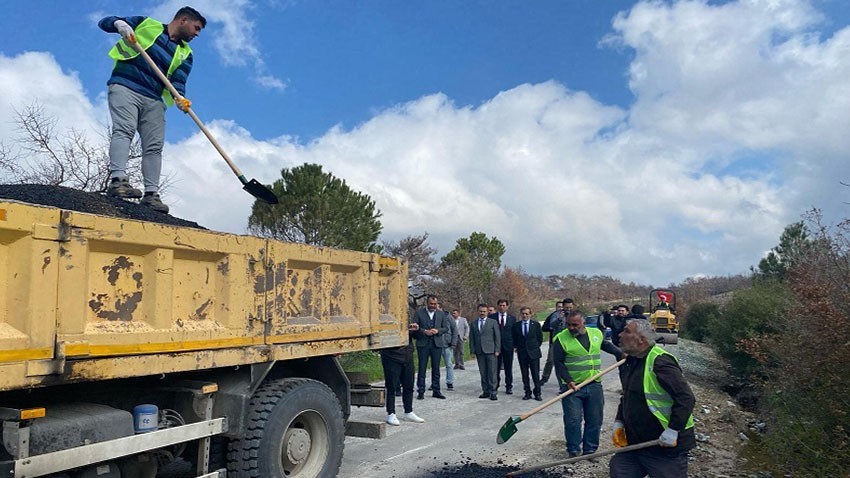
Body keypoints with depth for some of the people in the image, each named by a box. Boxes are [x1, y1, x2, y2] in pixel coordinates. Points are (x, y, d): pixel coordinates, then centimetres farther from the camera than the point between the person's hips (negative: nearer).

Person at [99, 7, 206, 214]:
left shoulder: (185, 54, 15)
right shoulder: (146, 24, 8)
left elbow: (178, 81, 2)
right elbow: (105, 22, 10)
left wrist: (179, 98, -21)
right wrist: (120, 24, -13)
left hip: (154, 100, 4)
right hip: (125, 88, -4)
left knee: (154, 146, -5)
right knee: (124, 130, -22)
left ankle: (151, 194, -7)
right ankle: (117, 180, -32)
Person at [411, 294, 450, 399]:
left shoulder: (441, 314, 11)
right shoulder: (419, 313, 1)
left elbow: (446, 328, 10)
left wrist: (438, 330, -9)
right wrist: (424, 331, -16)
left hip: (437, 343, 3)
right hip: (423, 344, -2)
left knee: (436, 368, 7)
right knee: (422, 368, 1)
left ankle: (436, 391, 15)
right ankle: (421, 391, 6)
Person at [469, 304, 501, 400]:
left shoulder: (493, 322, 3)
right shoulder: (473, 324, 11)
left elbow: (497, 337, 1)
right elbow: (471, 338, 11)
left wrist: (497, 350, -5)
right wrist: (472, 351, 4)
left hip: (491, 351, -3)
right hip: (479, 352, 3)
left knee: (492, 372, -3)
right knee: (483, 373, 6)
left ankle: (492, 392, 2)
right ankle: (485, 391, 13)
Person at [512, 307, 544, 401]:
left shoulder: (536, 324, 0)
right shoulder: (516, 325, 2)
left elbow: (540, 337, 7)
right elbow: (514, 339, 12)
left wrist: (536, 347, 7)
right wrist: (518, 347, 8)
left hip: (533, 353, -1)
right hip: (522, 354, 2)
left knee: (536, 374, 0)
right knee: (525, 375, 7)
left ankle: (537, 393, 10)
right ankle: (527, 393, 16)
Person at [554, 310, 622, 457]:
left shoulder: (596, 333, 5)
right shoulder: (561, 339, -8)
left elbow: (607, 345, 26)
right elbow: (559, 363, -8)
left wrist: (621, 354, 16)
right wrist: (568, 381, -17)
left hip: (594, 385, 4)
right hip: (572, 386, -4)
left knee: (595, 420, 9)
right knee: (572, 420, -3)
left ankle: (590, 450, 22)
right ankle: (573, 451, 12)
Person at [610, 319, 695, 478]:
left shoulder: (659, 361, -19)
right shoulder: (632, 361, 10)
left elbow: (686, 398, -23)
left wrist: (673, 431, -26)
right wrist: (619, 422, 13)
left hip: (666, 447, -9)